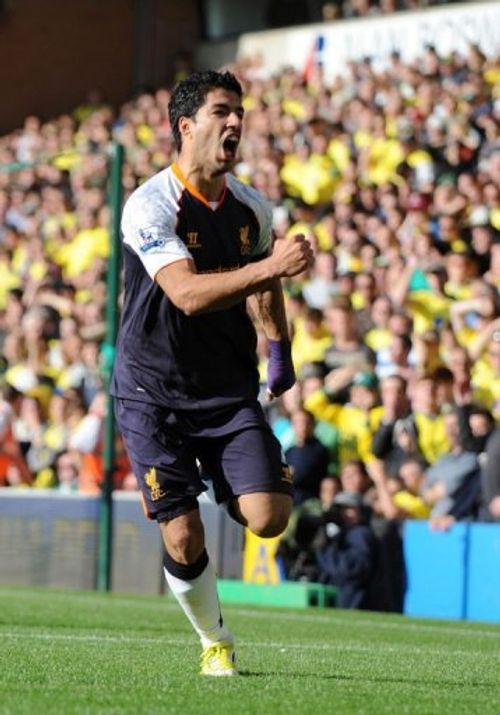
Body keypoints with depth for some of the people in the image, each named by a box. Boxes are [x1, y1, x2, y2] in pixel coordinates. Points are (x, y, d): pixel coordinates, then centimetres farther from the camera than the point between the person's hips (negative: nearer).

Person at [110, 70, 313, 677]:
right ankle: (215, 642, 18)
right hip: (153, 394, -4)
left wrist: (279, 349, 20)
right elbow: (187, 293, -30)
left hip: (230, 392, 4)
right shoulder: (150, 206, -15)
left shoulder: (250, 208, 4)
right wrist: (270, 266, -38)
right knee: (183, 538, -8)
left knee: (268, 518, -13)